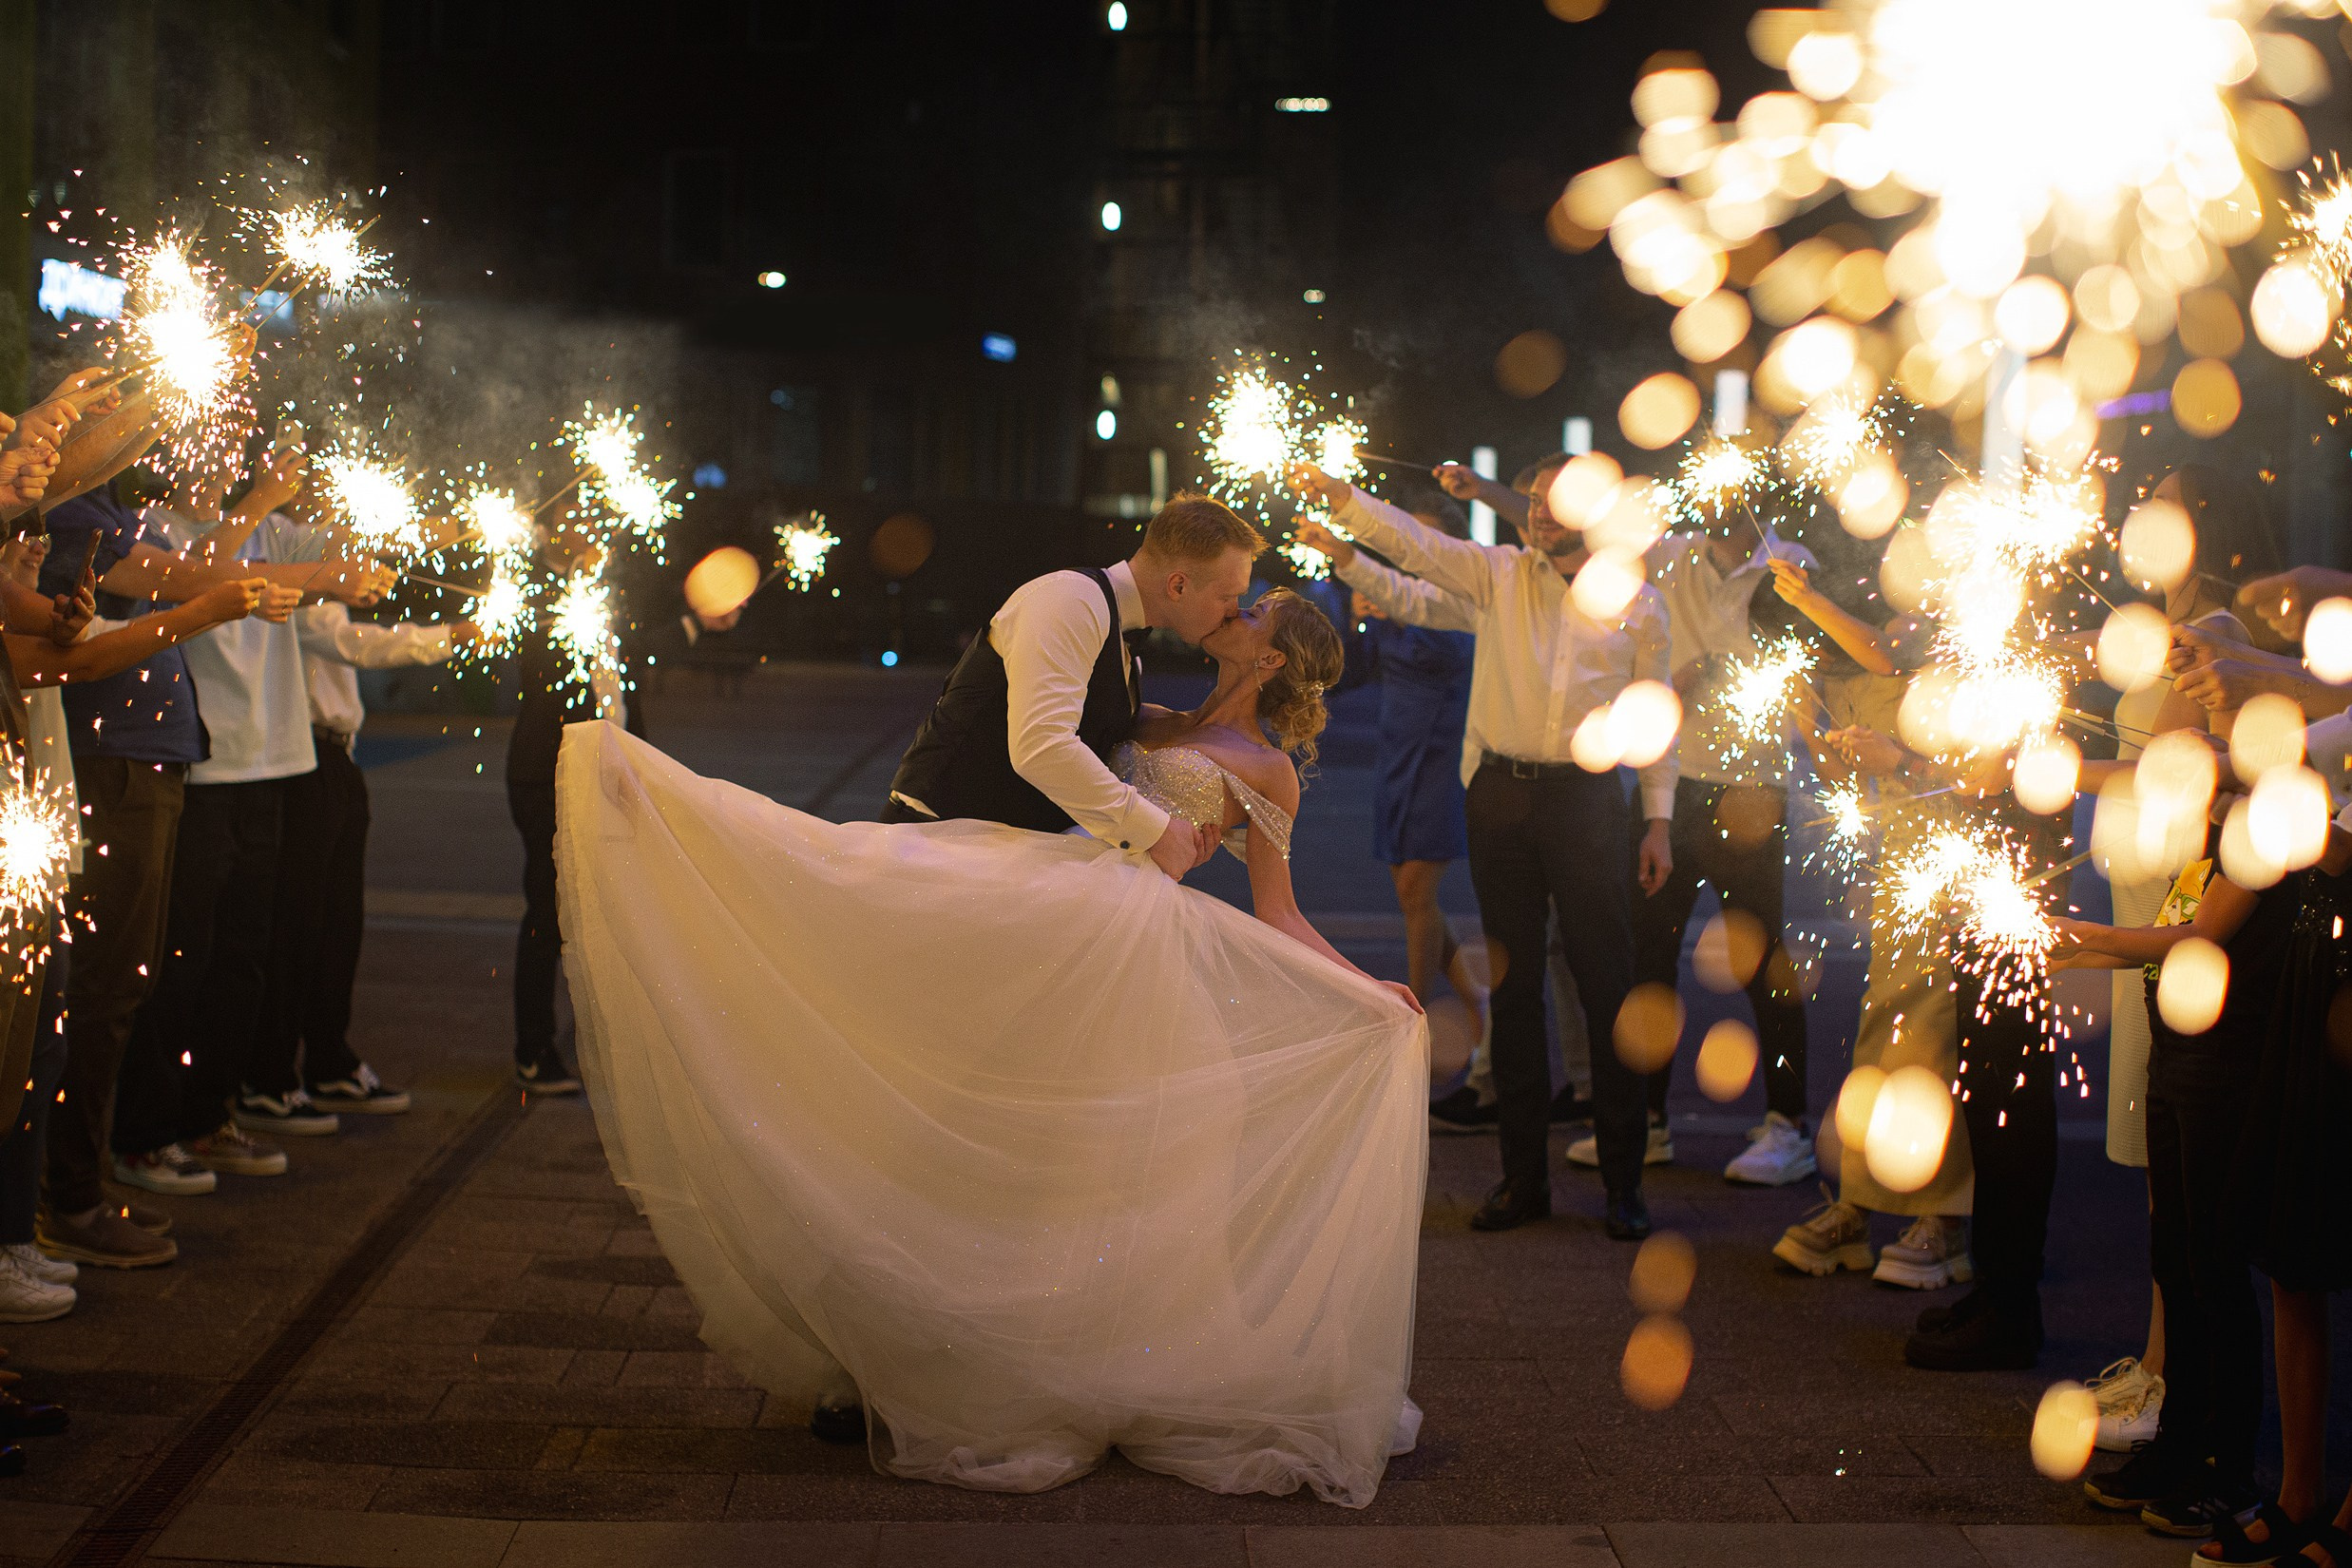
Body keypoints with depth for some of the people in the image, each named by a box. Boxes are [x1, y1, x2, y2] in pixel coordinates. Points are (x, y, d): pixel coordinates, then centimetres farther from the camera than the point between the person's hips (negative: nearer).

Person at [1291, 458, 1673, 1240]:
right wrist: (1337, 494, -20)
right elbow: (1411, 543, -5)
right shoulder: (1500, 573, 7)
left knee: (1607, 988, -1)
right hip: (1501, 794, 2)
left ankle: (1624, 1181, 8)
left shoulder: (1638, 604, 6)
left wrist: (1658, 821, 3)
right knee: (1513, 985, 7)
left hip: (1587, 798, -1)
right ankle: (1524, 1175, 15)